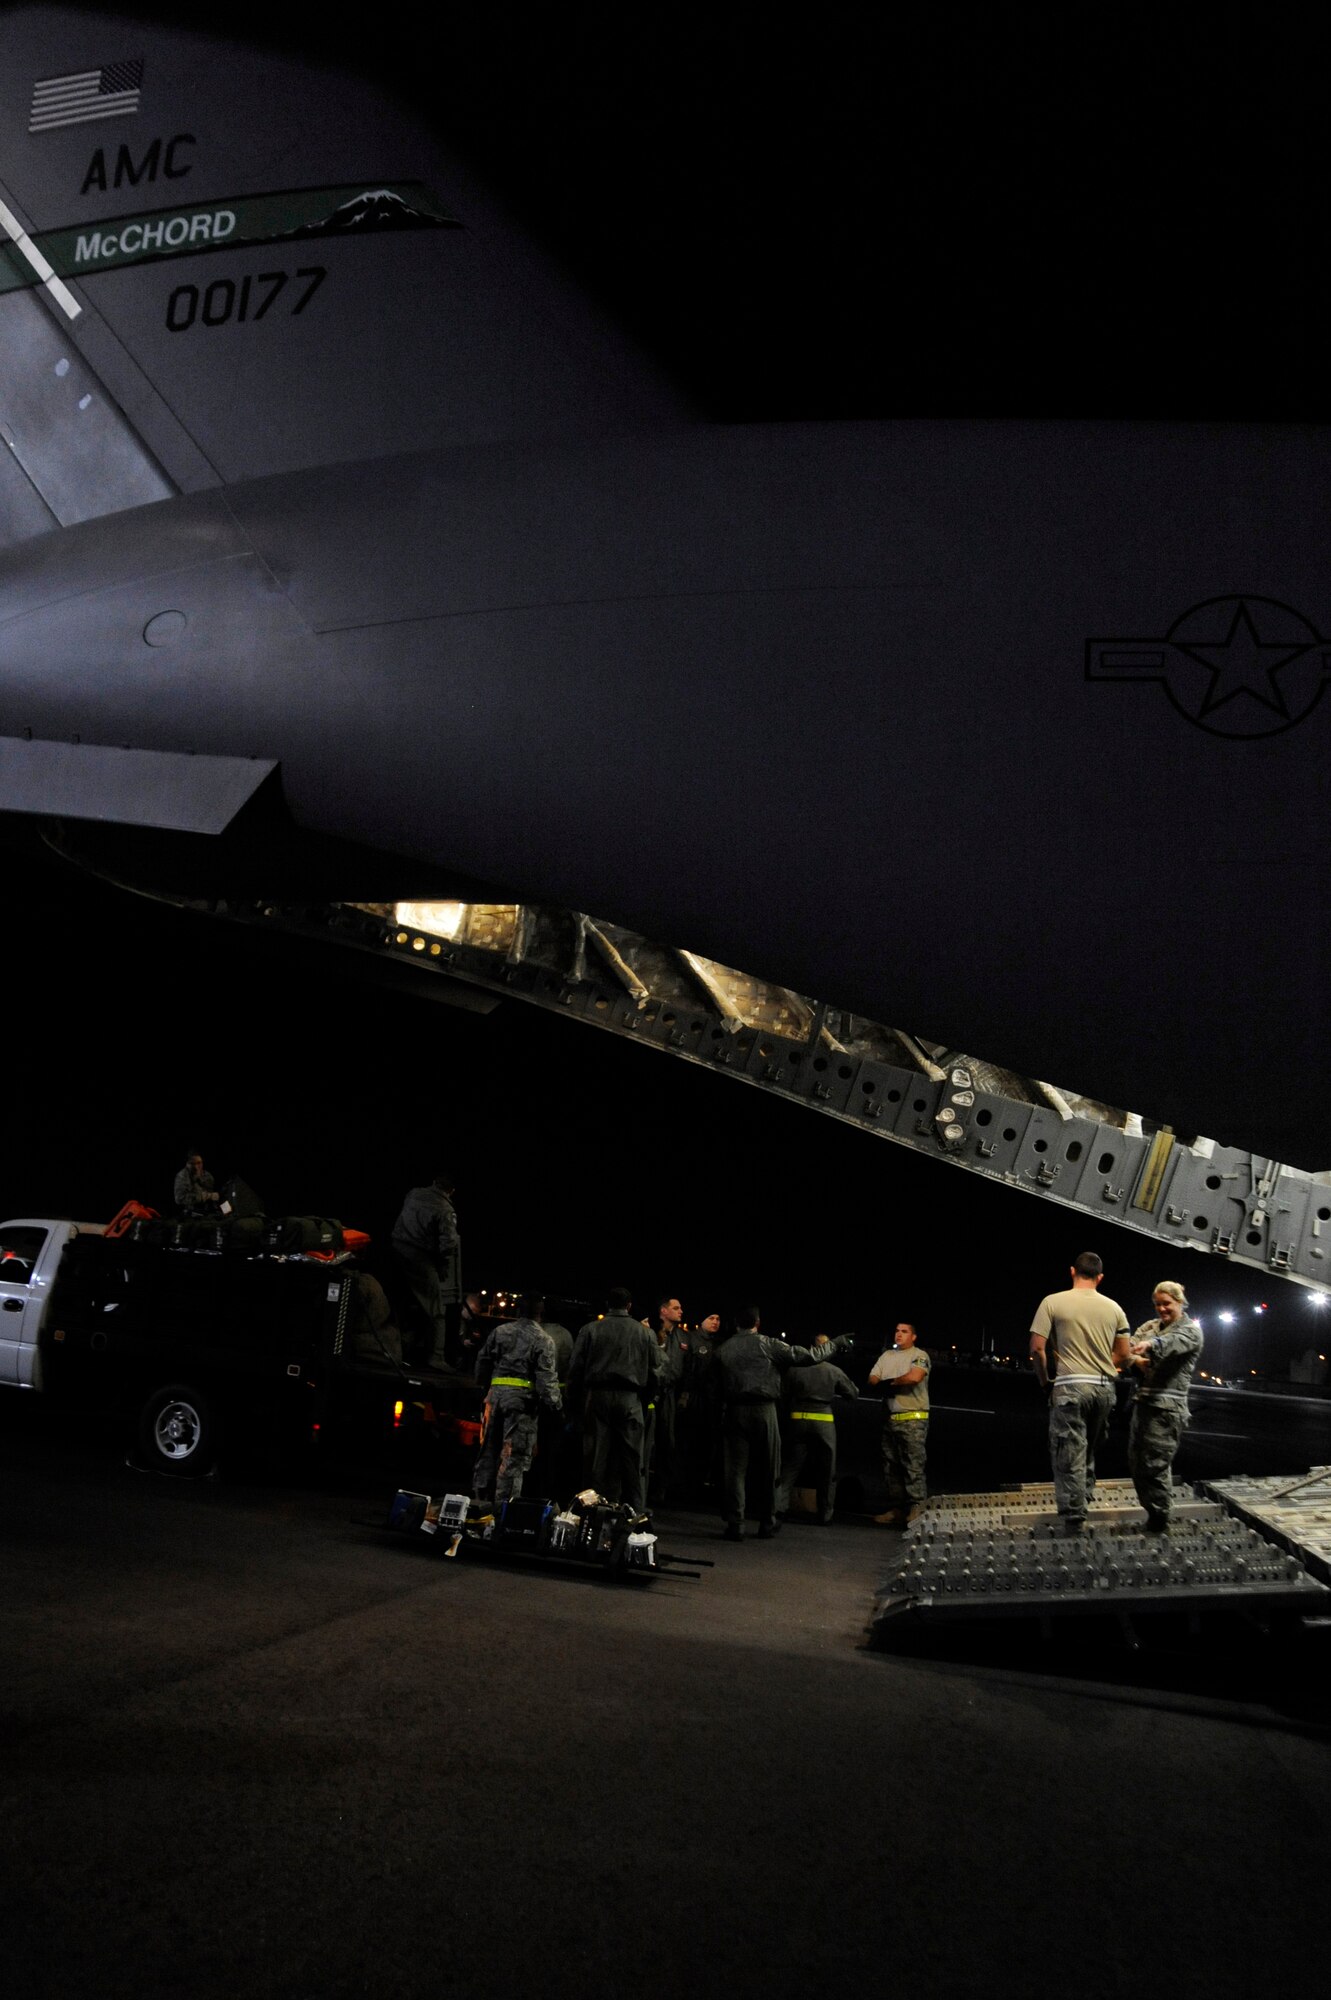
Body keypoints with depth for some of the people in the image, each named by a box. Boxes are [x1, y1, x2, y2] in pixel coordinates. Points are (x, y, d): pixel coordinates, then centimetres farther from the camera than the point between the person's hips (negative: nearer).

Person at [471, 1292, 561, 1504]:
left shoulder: (500, 1331, 10)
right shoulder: (543, 1340, -3)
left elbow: (482, 1363, 15)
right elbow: (547, 1378, -9)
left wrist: (485, 1388, 28)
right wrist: (554, 1405, -4)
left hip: (496, 1392, 5)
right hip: (522, 1398, -4)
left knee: (488, 1449, 14)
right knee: (514, 1455, -1)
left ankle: (479, 1499, 20)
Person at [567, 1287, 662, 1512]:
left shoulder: (589, 1330, 3)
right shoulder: (646, 1333, 5)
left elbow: (576, 1368, 1)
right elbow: (655, 1371, 6)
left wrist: (575, 1399, 9)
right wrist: (644, 1400, 15)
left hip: (597, 1396, 0)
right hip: (631, 1400, 0)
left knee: (599, 1457, 4)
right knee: (631, 1458, 3)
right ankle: (635, 1512, 3)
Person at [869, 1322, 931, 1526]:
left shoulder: (920, 1356, -4)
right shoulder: (887, 1356, 17)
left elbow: (914, 1377, -23)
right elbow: (872, 1379, 11)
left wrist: (889, 1382, -7)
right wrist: (890, 1386, -10)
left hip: (913, 1419, -7)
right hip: (890, 1418, 7)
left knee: (913, 1466, -11)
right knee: (891, 1467, 9)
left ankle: (917, 1509, -11)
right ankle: (896, 1509, 15)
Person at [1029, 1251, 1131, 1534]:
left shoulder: (1053, 1302, -3)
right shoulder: (1113, 1308, 7)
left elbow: (1037, 1347, -8)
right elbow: (1123, 1354, 10)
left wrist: (1045, 1381, 6)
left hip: (1070, 1386, -4)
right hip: (1105, 1387, 4)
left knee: (1069, 1456, -2)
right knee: (1089, 1448, 22)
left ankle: (1074, 1520, -5)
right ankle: (1085, 1498, 27)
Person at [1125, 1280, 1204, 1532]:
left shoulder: (1191, 1330, -1)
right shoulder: (1150, 1326, 18)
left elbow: (1173, 1342, -24)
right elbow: (1128, 1347, 6)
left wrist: (1150, 1344, -46)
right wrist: (1135, 1360, -18)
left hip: (1167, 1405, -7)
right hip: (1143, 1400, 7)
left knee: (1155, 1464, -8)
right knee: (1136, 1461, 10)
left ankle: (1159, 1522, 2)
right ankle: (1152, 1513, 23)